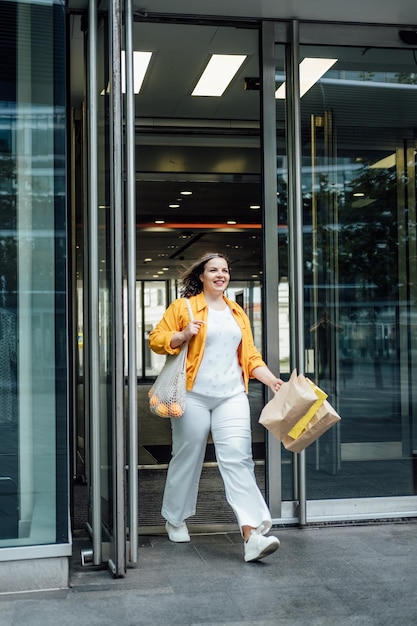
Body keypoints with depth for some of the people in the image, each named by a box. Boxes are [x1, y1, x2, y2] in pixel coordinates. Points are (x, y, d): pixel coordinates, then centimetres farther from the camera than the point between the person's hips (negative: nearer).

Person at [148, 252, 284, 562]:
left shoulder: (237, 313, 18)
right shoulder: (183, 307, 2)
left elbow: (250, 355, 16)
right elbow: (156, 339, 0)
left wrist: (271, 379, 3)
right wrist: (184, 334, -16)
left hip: (232, 397, 3)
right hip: (194, 396, -3)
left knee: (238, 459, -9)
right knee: (188, 458, 7)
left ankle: (252, 535, -14)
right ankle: (175, 520, 30)